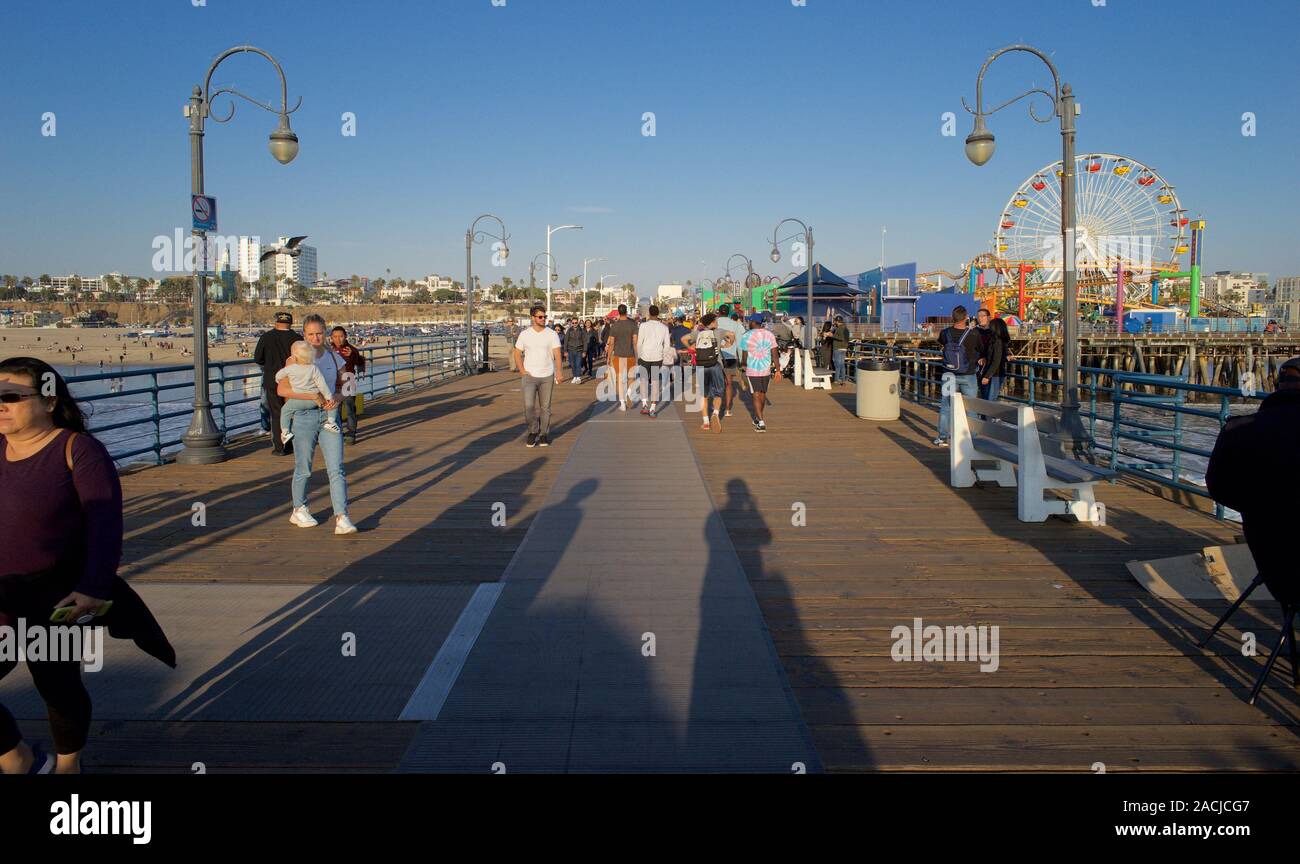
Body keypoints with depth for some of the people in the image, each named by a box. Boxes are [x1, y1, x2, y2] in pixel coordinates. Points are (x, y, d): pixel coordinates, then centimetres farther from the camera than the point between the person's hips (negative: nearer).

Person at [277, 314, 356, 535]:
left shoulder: (334, 358, 7)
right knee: (303, 468, 10)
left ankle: (342, 518, -10)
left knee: (336, 468, -7)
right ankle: (299, 510, 31)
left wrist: (336, 397, -8)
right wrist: (313, 396, -21)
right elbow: (282, 389, -12)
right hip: (305, 417, -2)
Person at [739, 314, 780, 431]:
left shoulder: (746, 336, -8)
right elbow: (774, 354, -2)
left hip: (752, 370, -3)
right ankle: (758, 418, 36)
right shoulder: (770, 334, 0)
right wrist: (778, 370, 3)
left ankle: (761, 423, -11)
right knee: (763, 394, 19)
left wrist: (745, 366, 18)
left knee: (756, 396, 0)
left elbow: (745, 355, -2)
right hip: (766, 369, 3)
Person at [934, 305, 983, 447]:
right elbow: (981, 350, 1)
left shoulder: (945, 333, -9)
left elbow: (940, 344, 14)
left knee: (946, 406, 12)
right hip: (968, 377, -2)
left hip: (950, 375, 2)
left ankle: (942, 437, 14)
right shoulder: (973, 334, -16)